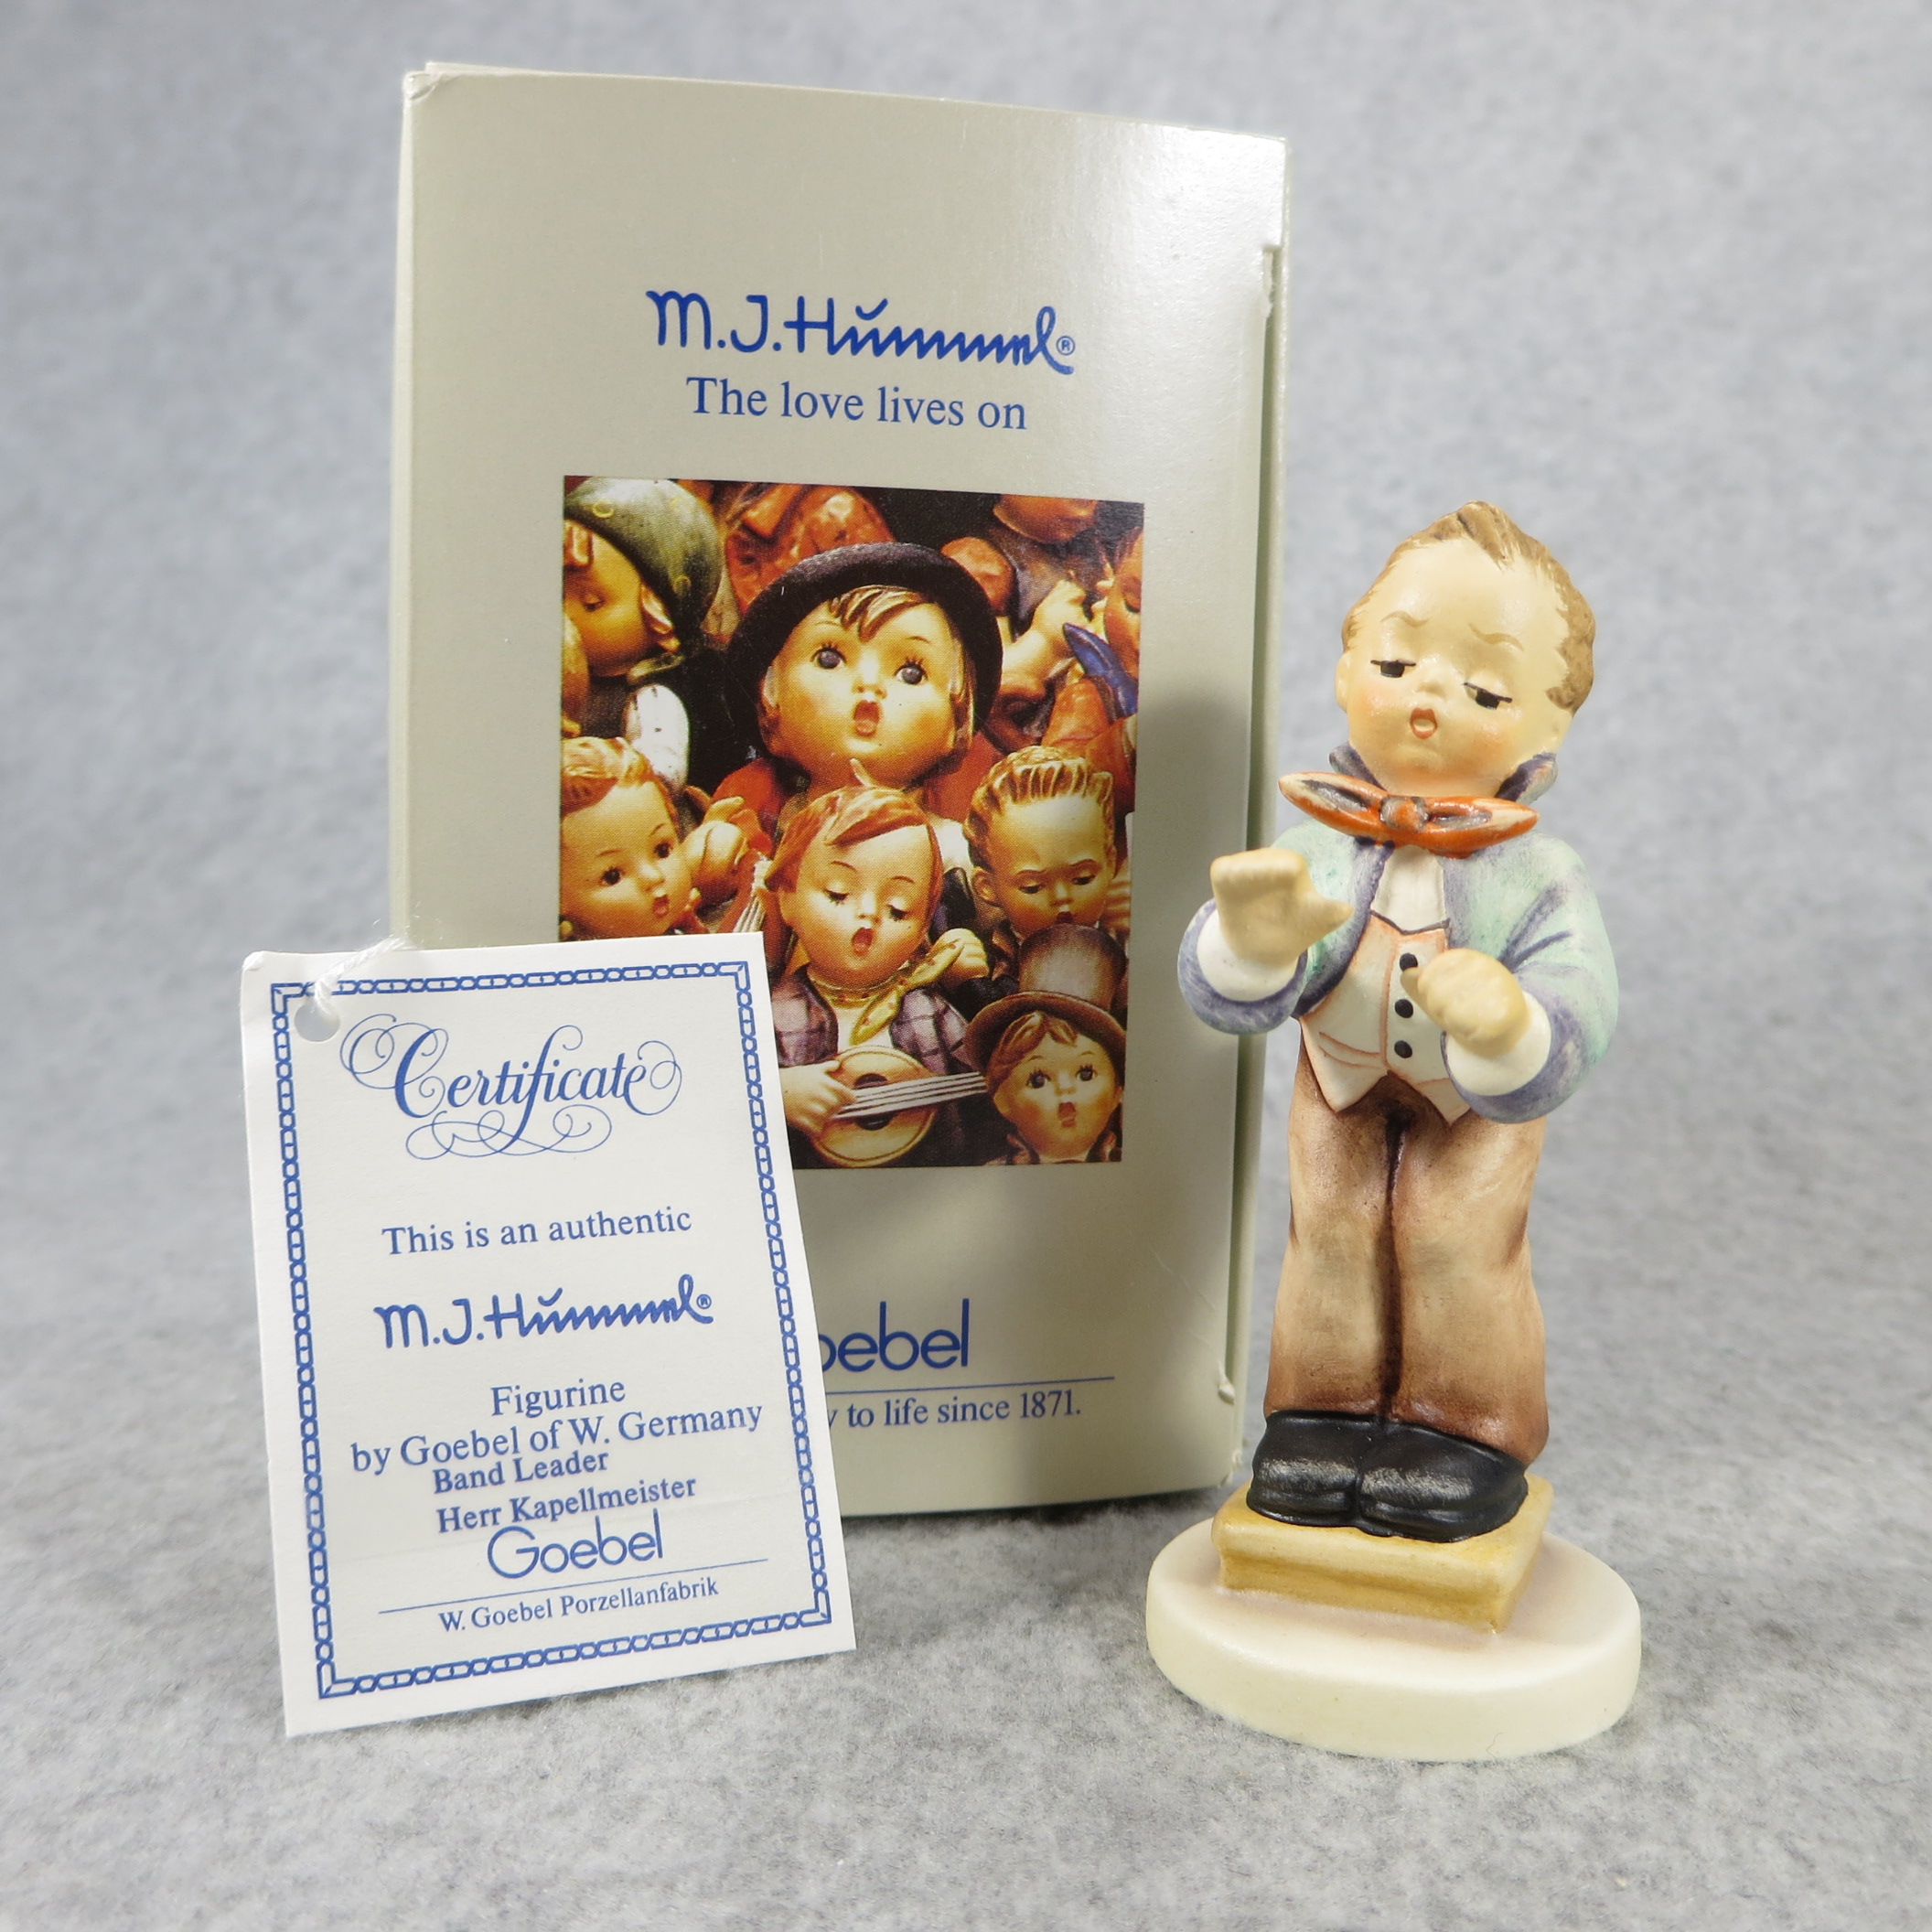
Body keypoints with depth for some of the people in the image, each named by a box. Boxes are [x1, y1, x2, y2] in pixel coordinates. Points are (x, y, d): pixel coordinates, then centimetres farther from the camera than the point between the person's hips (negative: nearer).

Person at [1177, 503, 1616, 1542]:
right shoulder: (1316, 852, -20)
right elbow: (1227, 1001, -27)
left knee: (1460, 1252, 1)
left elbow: (1544, 1075, -28)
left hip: (1483, 1105, -2)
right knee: (1332, 1242, 8)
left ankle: (1466, 1430, 23)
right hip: (1341, 1090, 2)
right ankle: (1326, 1414, 28)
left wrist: (1506, 1028, -51)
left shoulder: (1539, 881, -23)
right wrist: (1252, 940, -49)